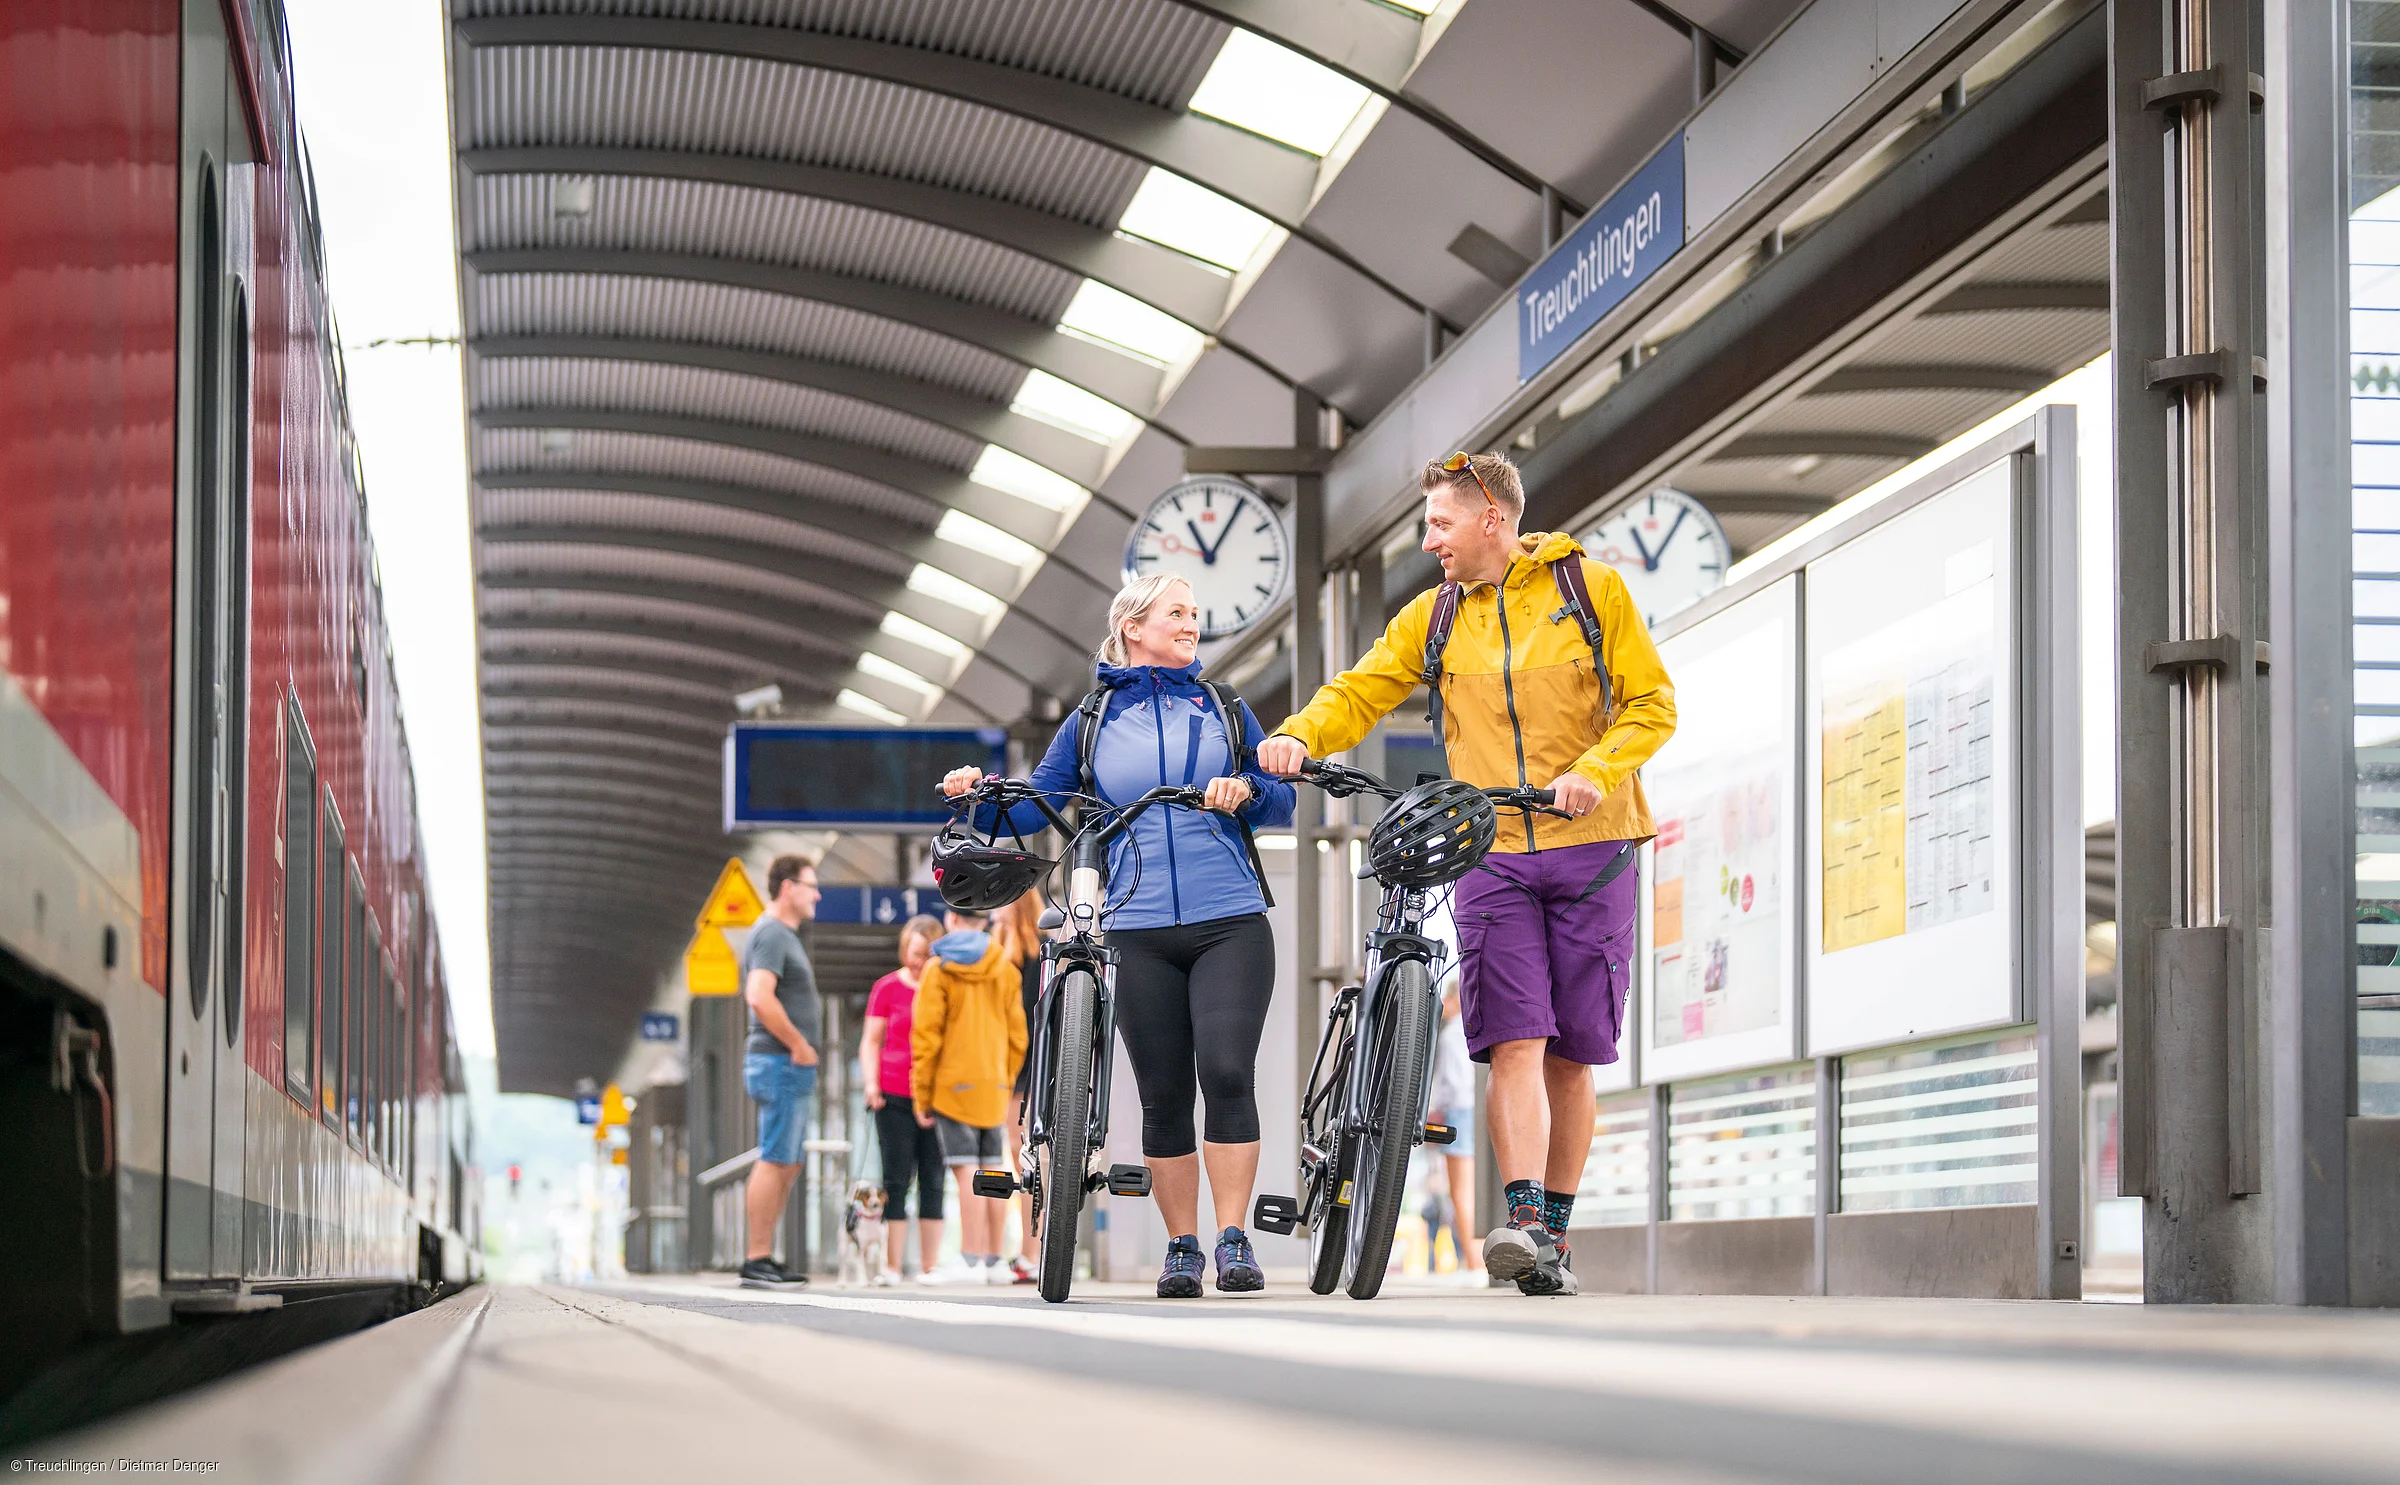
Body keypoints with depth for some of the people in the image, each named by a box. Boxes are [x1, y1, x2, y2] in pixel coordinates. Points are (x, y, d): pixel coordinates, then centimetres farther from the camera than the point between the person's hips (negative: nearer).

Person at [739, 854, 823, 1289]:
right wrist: (799, 1045, -18)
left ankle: (763, 1258, 14)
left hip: (791, 1064, 10)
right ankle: (756, 1261, -9)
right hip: (781, 1062, -10)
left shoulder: (783, 935, 19)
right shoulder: (771, 934, -13)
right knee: (775, 1160, -10)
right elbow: (760, 997, -26)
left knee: (787, 1164, 12)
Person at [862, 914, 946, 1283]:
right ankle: (891, 1266, -1)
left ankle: (929, 1266, 6)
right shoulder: (888, 988, 3)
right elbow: (871, 1041, 7)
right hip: (895, 1096, -1)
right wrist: (871, 1083, -7)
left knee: (934, 1182, 3)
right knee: (896, 1180, -2)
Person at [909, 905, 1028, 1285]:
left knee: (966, 1172, -8)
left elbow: (927, 1037, -8)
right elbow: (1017, 1035, 8)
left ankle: (971, 1262, -11)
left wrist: (922, 1096, -3)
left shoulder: (939, 969, -4)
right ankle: (993, 1260, 12)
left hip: (954, 1084, -5)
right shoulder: (1005, 968, 8)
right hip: (993, 1087, 5)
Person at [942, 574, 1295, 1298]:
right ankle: (1181, 1248, 10)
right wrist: (980, 796, -13)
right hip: (1141, 933, 1)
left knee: (1227, 1074, -15)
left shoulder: (1224, 709, 14)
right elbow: (1033, 807, 8)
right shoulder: (1092, 721, 12)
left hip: (1231, 924, 0)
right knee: (1164, 1097, 1)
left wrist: (1246, 791, -10)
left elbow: (1282, 803, 11)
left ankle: (1233, 1241, -10)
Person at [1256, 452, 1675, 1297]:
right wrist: (1301, 735, -14)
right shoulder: (1436, 615, 10)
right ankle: (1526, 1227, -23)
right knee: (1515, 1044, -13)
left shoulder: (1592, 588, 2)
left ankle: (1555, 1235, 12)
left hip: (1589, 849, -1)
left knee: (1571, 1055, 3)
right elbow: (1363, 691, 7)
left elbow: (1651, 704, 0)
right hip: (1491, 854, 1)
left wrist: (1595, 771, -17)